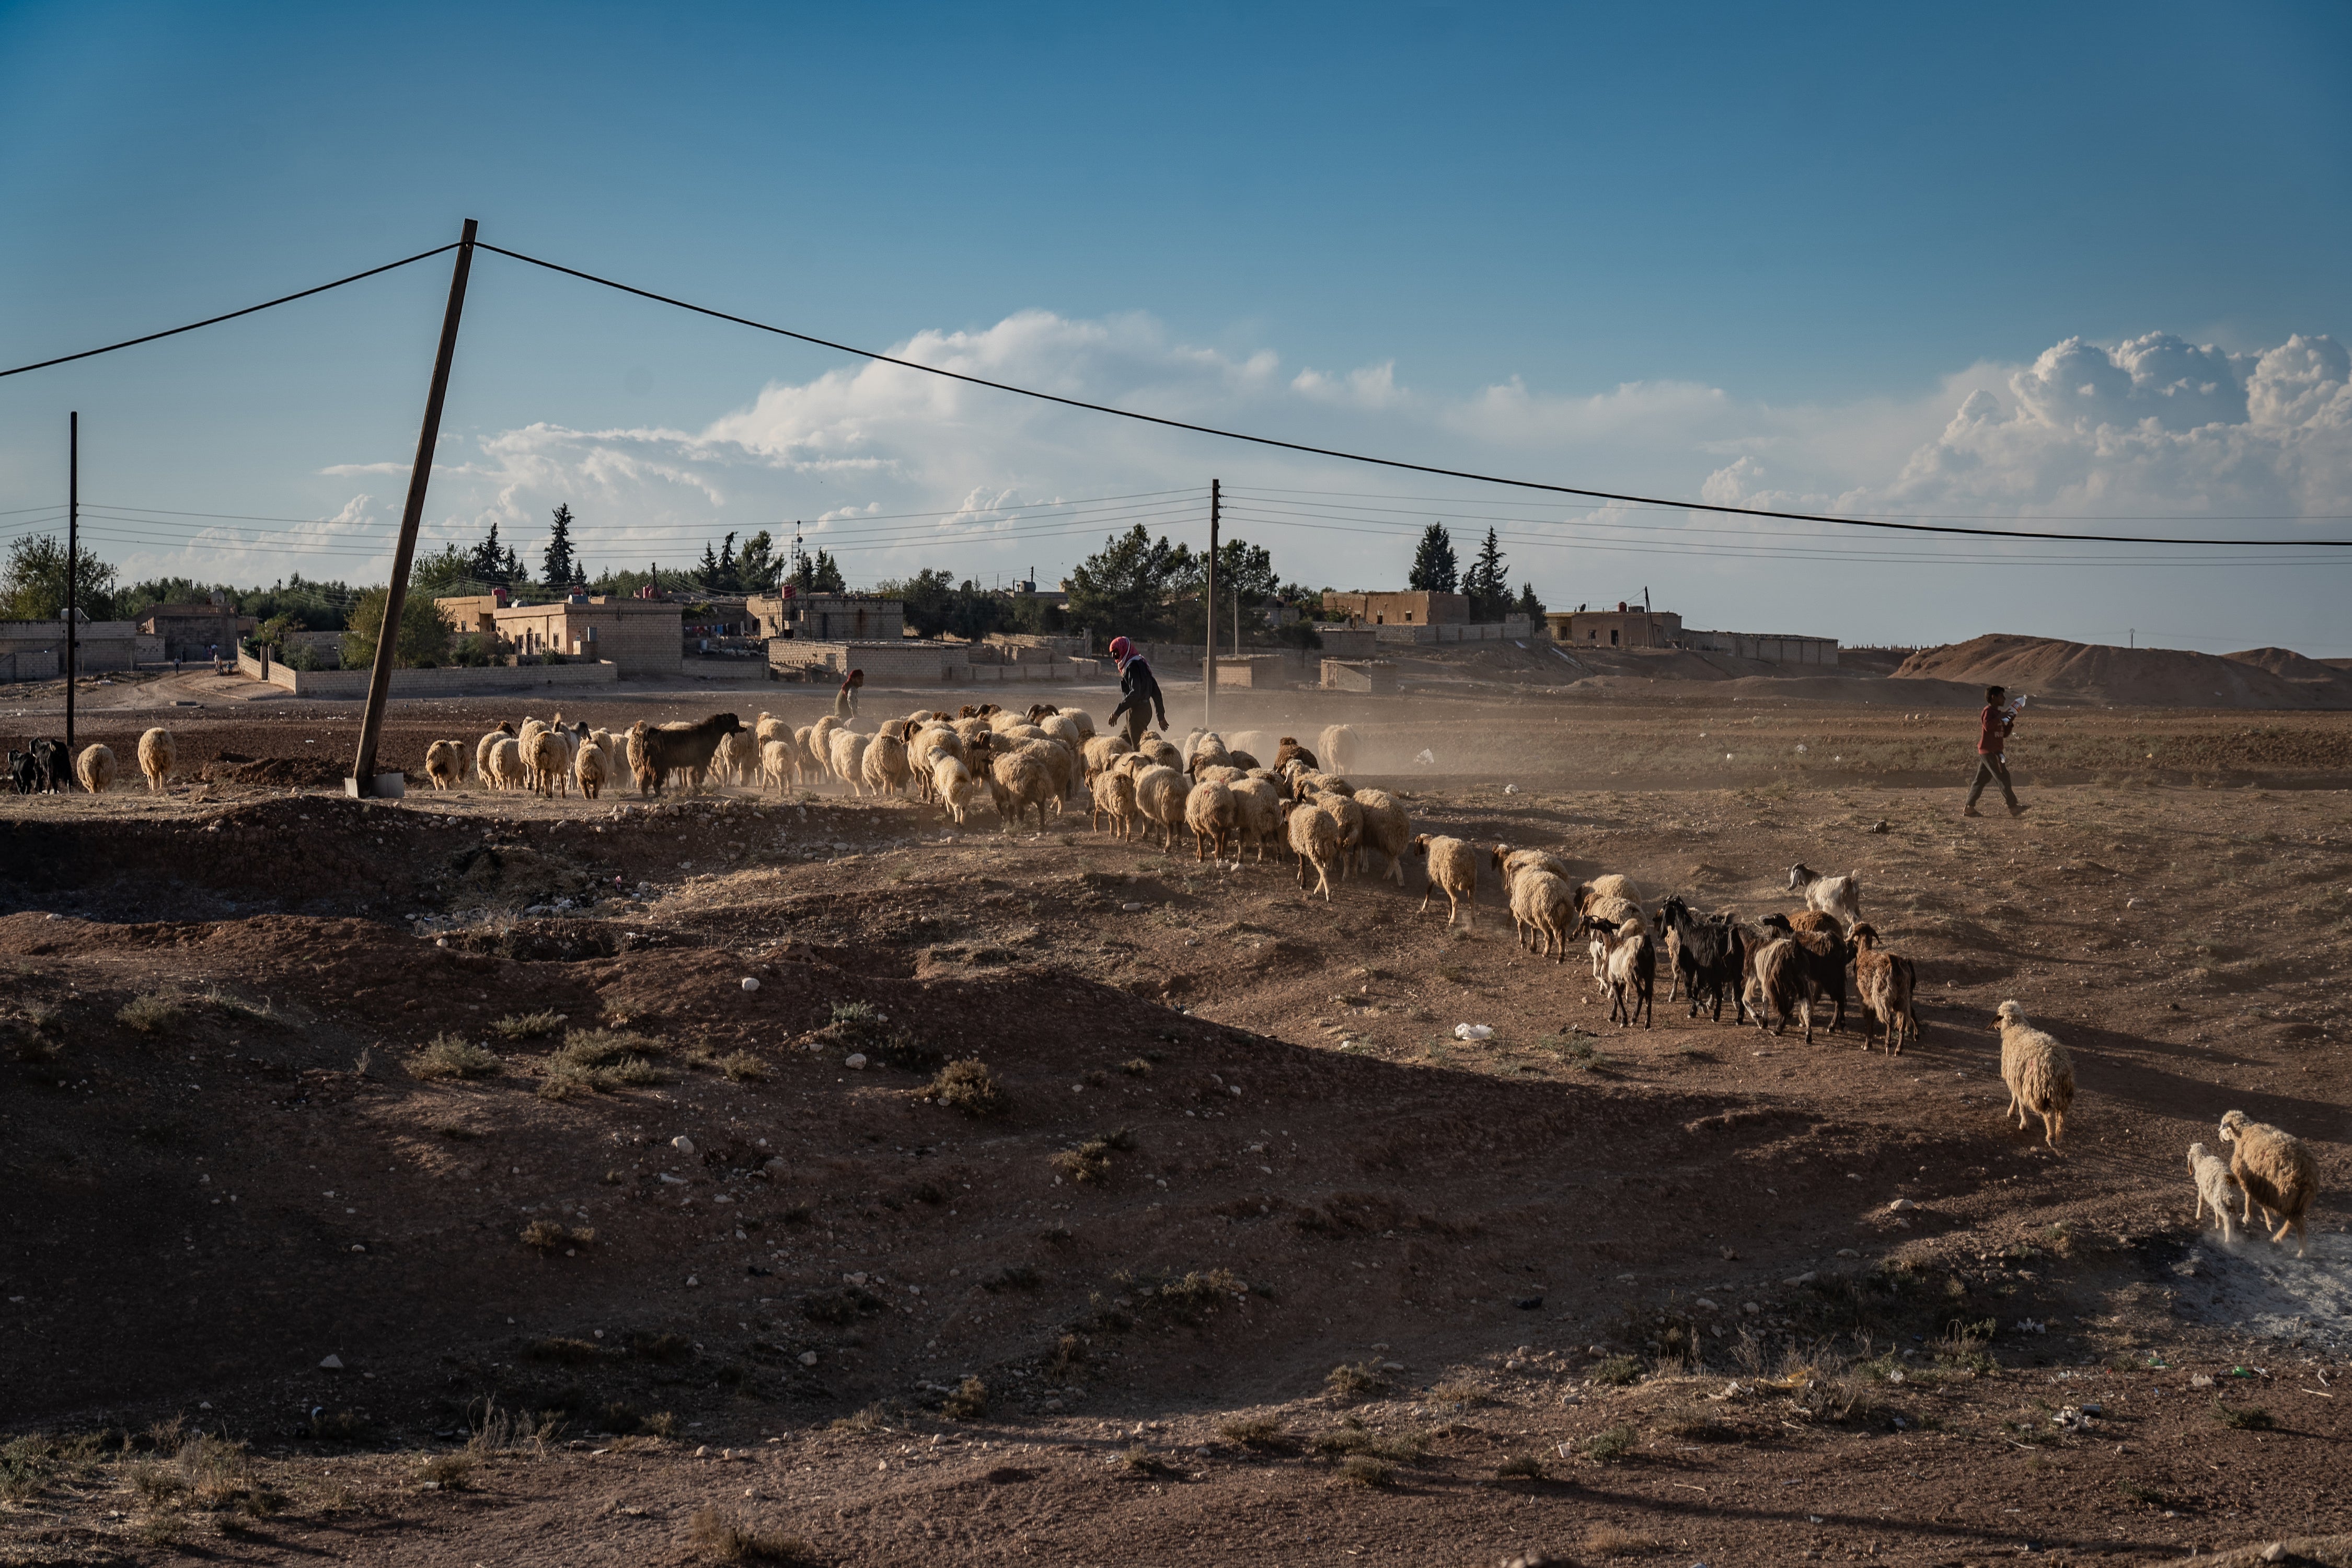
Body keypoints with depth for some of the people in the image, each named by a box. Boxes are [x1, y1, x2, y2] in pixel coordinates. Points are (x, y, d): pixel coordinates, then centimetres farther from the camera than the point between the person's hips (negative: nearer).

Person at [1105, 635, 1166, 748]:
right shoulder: (1141, 663, 18)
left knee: (1139, 747, -11)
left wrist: (1117, 712, -24)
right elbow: (1155, 691, 19)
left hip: (1137, 712, -10)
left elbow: (1135, 693, -24)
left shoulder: (1132, 666, -13)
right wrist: (1161, 716, 21)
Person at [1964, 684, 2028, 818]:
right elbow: (1987, 726, -28)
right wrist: (2001, 717, -22)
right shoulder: (1988, 711, -9)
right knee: (2003, 778, -9)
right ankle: (2013, 807, -9)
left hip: (1995, 751, 10)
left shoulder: (1997, 713, 22)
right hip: (1989, 751, -10)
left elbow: (2005, 734, 23)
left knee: (1982, 779, 8)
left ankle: (1969, 808, 8)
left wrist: (2010, 722, 8)